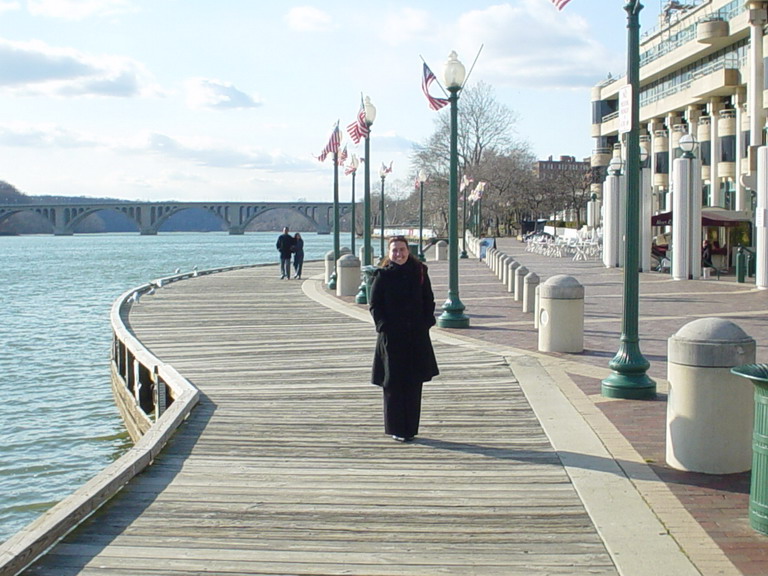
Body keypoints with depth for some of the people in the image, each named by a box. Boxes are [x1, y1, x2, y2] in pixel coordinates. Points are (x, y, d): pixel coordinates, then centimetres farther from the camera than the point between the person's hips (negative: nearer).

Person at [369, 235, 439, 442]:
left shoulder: (419, 272, 6)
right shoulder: (382, 276, -1)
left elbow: (429, 301, 10)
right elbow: (374, 305, 0)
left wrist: (426, 323, -2)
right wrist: (384, 326, -11)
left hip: (417, 335, 3)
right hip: (391, 337, -3)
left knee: (414, 383, 6)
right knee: (393, 383, 0)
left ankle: (411, 428, 15)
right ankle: (396, 429, 8)